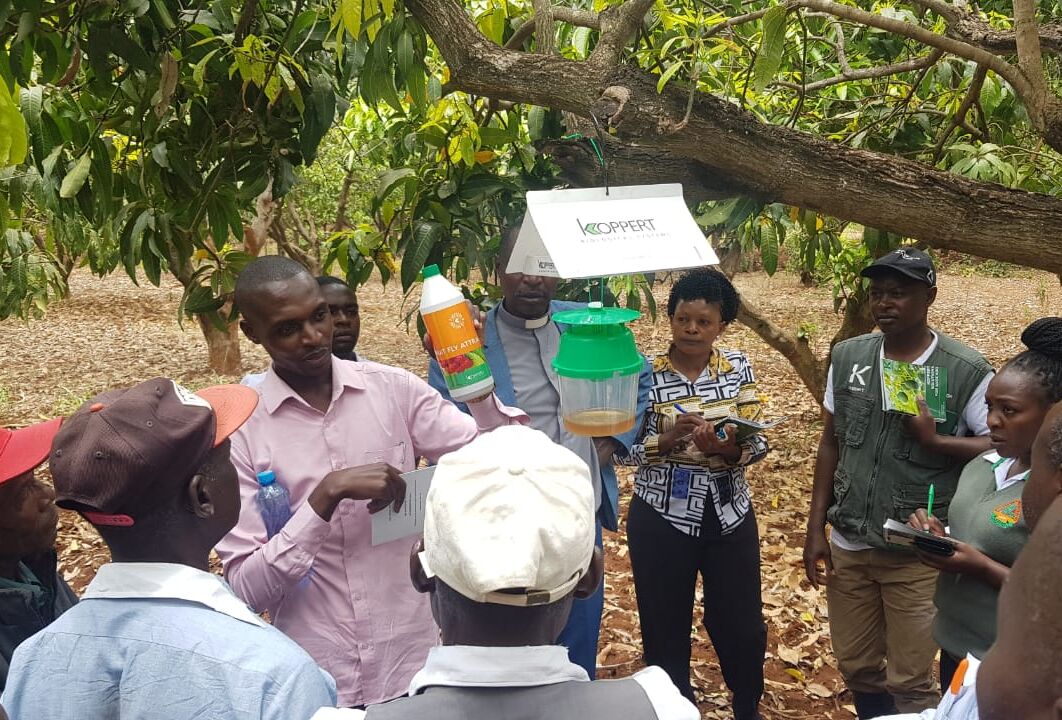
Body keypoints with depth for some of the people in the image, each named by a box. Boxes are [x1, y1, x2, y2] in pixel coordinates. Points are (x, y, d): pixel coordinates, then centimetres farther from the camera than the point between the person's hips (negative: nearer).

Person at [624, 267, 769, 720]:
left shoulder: (737, 367, -2)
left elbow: (757, 442, -4)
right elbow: (628, 449, -10)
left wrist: (726, 449, -25)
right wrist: (668, 439, -27)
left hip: (729, 514, 2)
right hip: (661, 518, -2)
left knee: (742, 623, 15)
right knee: (665, 626, 10)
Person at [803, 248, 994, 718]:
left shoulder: (966, 370, -11)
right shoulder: (847, 356, 2)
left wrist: (935, 439, -22)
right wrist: (815, 529, 6)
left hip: (918, 554, -4)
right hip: (848, 546, 4)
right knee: (857, 670, 16)